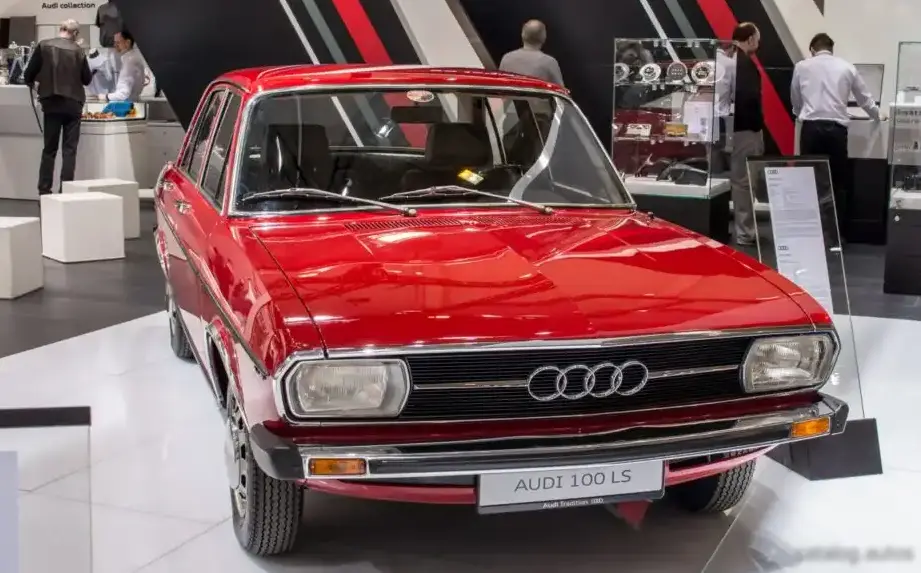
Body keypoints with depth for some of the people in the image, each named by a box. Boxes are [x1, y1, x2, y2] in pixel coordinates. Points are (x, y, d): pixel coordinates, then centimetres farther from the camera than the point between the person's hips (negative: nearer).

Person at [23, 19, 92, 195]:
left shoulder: (44, 46, -4)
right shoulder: (78, 50, -4)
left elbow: (28, 74, -4)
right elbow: (87, 79, 2)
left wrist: (32, 82, 18)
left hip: (51, 103, 1)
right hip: (73, 103, -1)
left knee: (49, 148, 9)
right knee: (69, 149, 5)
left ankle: (44, 191, 6)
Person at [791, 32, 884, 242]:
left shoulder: (802, 66, 7)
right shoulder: (847, 67, 9)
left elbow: (795, 100, 19)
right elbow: (864, 98, 20)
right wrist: (877, 116, 40)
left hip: (811, 127, 0)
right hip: (837, 128, 0)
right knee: (838, 182, 10)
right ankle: (837, 232, 11)